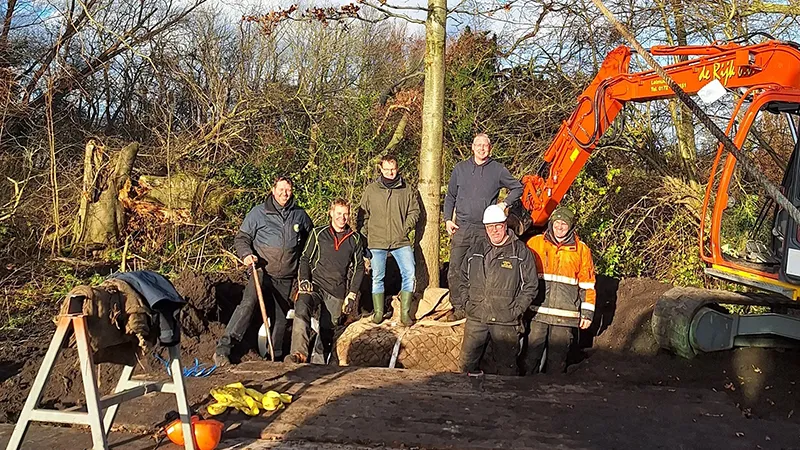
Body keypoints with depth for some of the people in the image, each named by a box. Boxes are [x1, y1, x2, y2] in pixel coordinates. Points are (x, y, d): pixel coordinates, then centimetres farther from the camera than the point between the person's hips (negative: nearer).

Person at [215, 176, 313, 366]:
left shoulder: (300, 215, 8)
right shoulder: (258, 213, -1)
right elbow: (242, 237, 3)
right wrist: (246, 254, -16)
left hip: (285, 278, 4)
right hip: (262, 271, -4)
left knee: (280, 317, 9)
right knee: (247, 304, -22)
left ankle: (275, 356, 24)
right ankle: (223, 348, -21)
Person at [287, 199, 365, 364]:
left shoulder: (355, 239, 11)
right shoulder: (318, 234, 8)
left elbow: (359, 267, 15)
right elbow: (305, 258, 10)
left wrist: (352, 294, 8)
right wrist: (304, 281, -6)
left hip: (337, 292, 2)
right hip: (315, 285, -2)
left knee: (327, 331, 2)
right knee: (301, 310, -30)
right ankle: (299, 353, -41)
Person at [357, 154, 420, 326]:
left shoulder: (407, 190, 6)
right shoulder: (371, 190, 5)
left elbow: (414, 211, 10)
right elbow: (363, 215, 9)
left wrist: (405, 228, -2)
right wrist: (365, 235, 1)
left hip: (401, 241, 0)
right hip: (377, 242, 0)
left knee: (409, 274, -8)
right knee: (377, 277, 4)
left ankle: (405, 312, 0)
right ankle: (378, 312, 15)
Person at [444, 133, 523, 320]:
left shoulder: (498, 170, 5)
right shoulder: (460, 168, 9)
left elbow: (518, 187, 16)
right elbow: (450, 196, 16)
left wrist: (504, 204, 3)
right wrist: (448, 219, 6)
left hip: (485, 229, -1)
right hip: (462, 228, 1)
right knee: (455, 270, -3)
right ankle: (458, 307, 7)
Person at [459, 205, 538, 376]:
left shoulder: (521, 252, -3)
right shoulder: (475, 250, 9)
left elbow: (531, 285, -2)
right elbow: (464, 280, 18)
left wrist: (516, 310, -9)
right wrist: (468, 302, 5)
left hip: (506, 322, -3)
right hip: (475, 318, 4)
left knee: (506, 366, 4)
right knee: (467, 363, 8)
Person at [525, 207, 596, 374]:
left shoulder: (581, 250, 8)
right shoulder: (535, 243, 7)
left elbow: (587, 284, 10)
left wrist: (587, 313, 5)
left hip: (565, 315, 0)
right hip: (536, 312, 0)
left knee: (558, 358, 5)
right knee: (531, 355, 0)